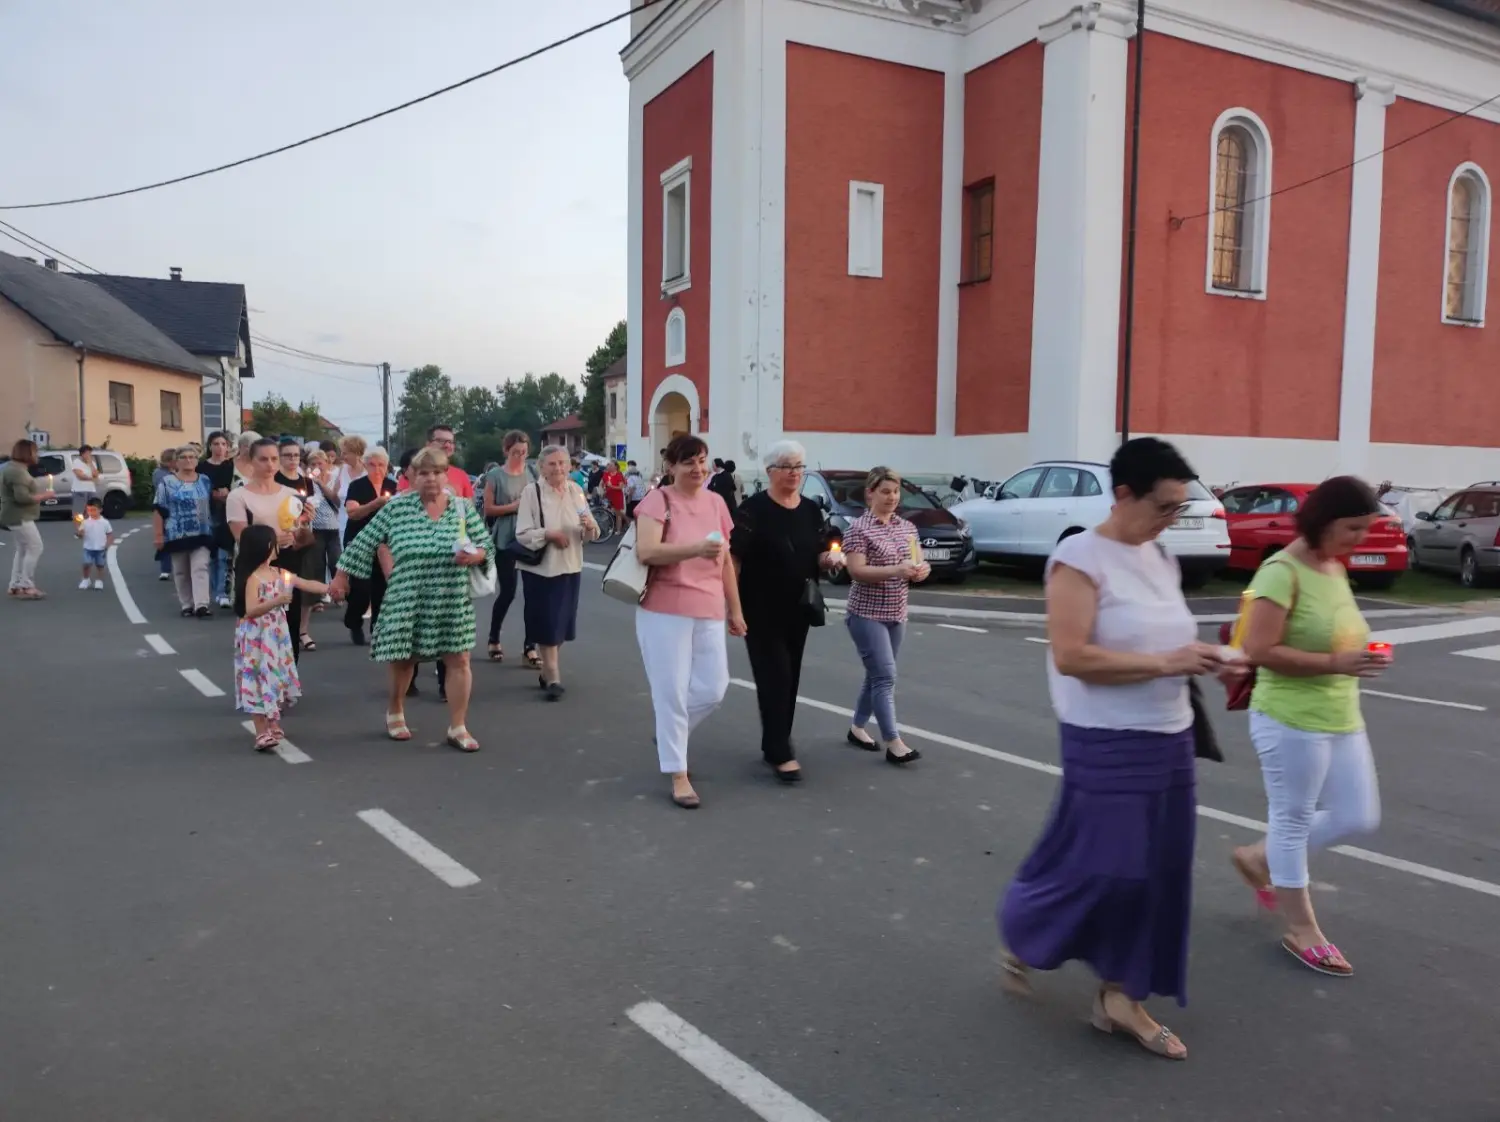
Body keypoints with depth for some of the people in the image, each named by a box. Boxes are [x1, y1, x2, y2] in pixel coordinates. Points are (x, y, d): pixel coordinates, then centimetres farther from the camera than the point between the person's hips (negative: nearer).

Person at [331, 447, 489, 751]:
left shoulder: (464, 507, 1)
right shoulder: (397, 507, -3)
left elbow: (485, 548, 4)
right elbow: (365, 541, 1)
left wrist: (474, 556, -18)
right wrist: (341, 576, 4)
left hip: (453, 599, 1)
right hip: (407, 598, -1)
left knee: (458, 660, -1)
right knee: (403, 659, 12)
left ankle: (457, 728, 10)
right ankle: (395, 712, 38)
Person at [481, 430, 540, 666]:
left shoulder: (532, 472, 7)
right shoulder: (495, 476, -1)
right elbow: (488, 509, -3)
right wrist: (512, 507, -15)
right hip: (505, 540, -3)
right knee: (507, 591, 3)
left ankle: (530, 647, 4)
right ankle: (494, 640, 25)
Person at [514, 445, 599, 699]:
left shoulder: (576, 491, 5)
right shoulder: (531, 492, -9)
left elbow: (591, 534, 10)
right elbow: (522, 534, -12)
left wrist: (590, 526, -11)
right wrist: (548, 534, -24)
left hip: (571, 566, 5)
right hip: (541, 568, -5)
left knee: (562, 622, 12)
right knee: (547, 624, -3)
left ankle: (548, 672, 29)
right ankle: (553, 677, 4)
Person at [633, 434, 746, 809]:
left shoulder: (716, 503, 10)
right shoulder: (658, 500, -8)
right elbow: (645, 552, -22)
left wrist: (735, 609, 17)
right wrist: (696, 548, -32)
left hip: (708, 612, 6)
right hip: (664, 611, -5)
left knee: (713, 689, 7)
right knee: (672, 693, 1)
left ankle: (670, 732, 35)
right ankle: (678, 775, 13)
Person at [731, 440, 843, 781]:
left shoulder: (811, 510, 7)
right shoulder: (754, 509, -10)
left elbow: (818, 555, 13)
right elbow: (734, 556, -12)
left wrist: (831, 558, -10)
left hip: (798, 609, 6)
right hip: (761, 609, -6)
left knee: (789, 678, 11)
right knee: (774, 677, -8)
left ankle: (773, 744, 24)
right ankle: (781, 753, -4)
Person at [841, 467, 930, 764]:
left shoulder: (907, 527, 9)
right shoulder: (858, 528, -10)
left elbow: (919, 562, 12)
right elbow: (856, 571, -19)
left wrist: (921, 569, -12)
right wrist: (896, 570, -30)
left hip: (897, 614, 7)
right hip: (867, 614, -7)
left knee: (877, 675, 14)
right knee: (885, 676, -11)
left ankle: (857, 728, 29)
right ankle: (894, 744, -9)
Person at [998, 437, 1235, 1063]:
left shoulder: (1160, 558, 10)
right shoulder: (1079, 559, -15)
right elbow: (1072, 656, -23)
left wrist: (1199, 661, 0)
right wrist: (1165, 664, -22)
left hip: (1169, 741, 8)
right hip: (1108, 746, -8)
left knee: (1159, 871, 10)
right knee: (1101, 864, -2)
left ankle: (1120, 995, 23)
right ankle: (1022, 933, 27)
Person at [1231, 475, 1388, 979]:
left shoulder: (1336, 569, 9)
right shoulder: (1283, 572, -18)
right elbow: (1259, 650, -24)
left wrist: (1361, 653, 6)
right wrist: (1335, 664, -25)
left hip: (1342, 718, 9)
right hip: (1290, 720, -9)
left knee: (1358, 817, 15)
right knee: (1293, 819, 8)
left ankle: (1258, 857, 33)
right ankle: (1302, 931, 24)